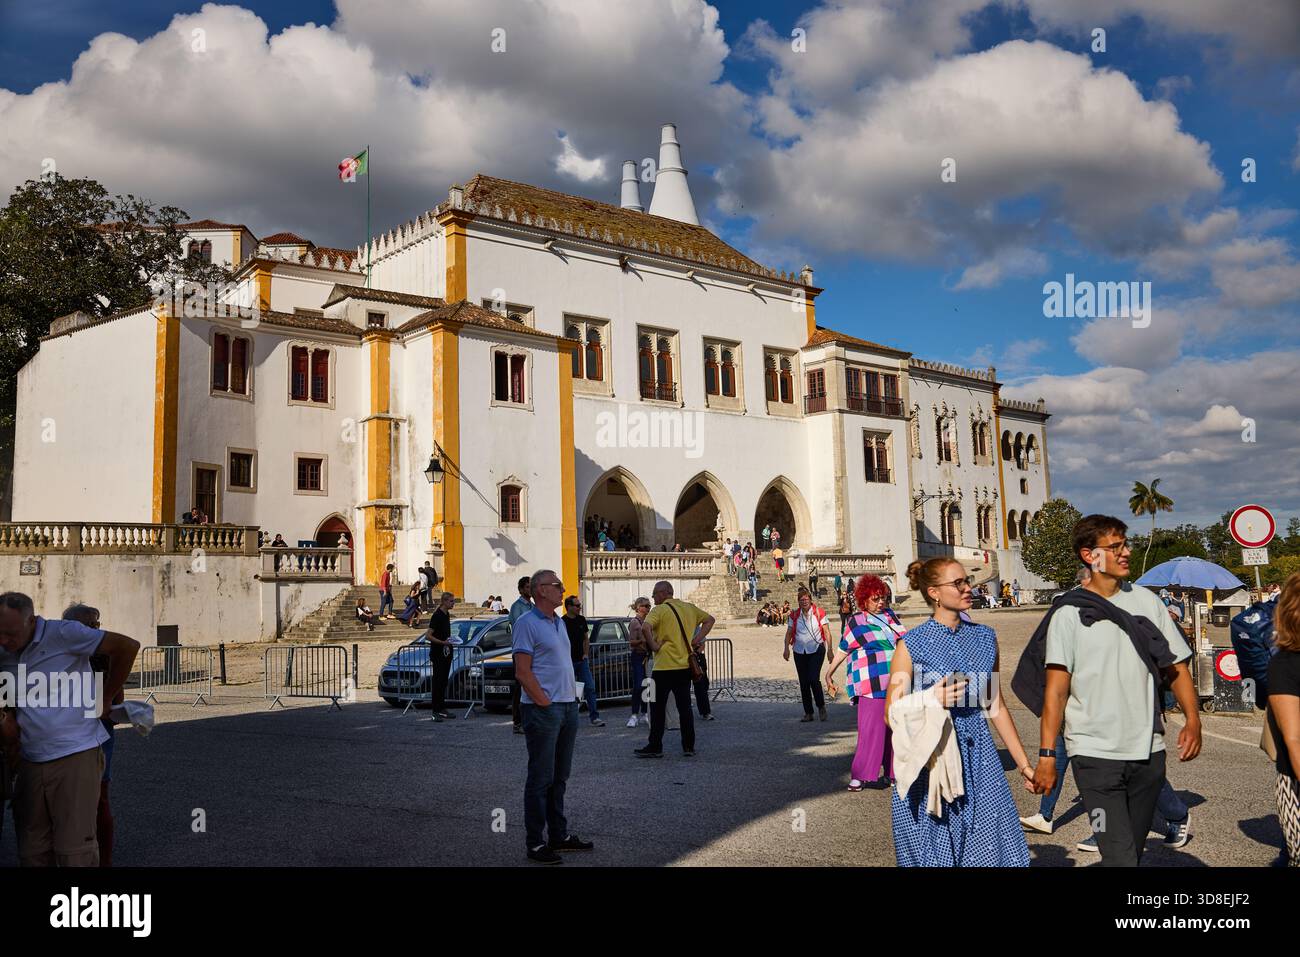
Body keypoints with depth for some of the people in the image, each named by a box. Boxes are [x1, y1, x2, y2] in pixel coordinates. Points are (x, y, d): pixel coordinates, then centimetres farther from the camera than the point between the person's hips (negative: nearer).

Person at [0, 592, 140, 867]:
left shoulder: (62, 634, -10)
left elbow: (128, 646, -8)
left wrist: (105, 699, -1)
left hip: (76, 755, -6)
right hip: (30, 760, 6)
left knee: (74, 849, -5)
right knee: (32, 851, 9)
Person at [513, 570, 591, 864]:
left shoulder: (559, 622, 15)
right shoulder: (526, 623, -11)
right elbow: (523, 672, -15)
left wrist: (572, 699, 10)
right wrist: (546, 704, -17)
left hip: (568, 707, 8)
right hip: (543, 710, -8)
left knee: (559, 776, 15)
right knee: (541, 778, -2)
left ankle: (559, 835, 25)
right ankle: (535, 843, 6)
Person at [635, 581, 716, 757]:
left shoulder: (660, 610, -10)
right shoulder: (689, 607, 10)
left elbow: (645, 627, -28)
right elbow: (709, 619, 20)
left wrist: (653, 645, -14)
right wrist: (697, 639, 13)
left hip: (664, 666, -6)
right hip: (686, 665, 6)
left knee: (658, 708, 4)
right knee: (685, 707, 11)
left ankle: (655, 747, 9)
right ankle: (689, 747, 12)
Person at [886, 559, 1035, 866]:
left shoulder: (985, 637, 8)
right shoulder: (911, 645, -7)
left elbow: (996, 707, 15)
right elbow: (892, 715, -4)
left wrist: (1023, 764, 16)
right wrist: (930, 700, -21)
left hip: (980, 762, 4)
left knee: (993, 851, 3)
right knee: (935, 855, 4)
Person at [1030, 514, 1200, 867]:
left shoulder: (1145, 601, 7)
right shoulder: (1069, 613, -5)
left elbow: (1176, 665, 10)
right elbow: (1056, 688, -7)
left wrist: (1192, 719, -6)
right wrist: (1047, 754, -12)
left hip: (1148, 750, 5)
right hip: (1094, 754, -4)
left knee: (1134, 850, 17)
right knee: (1120, 857, -11)